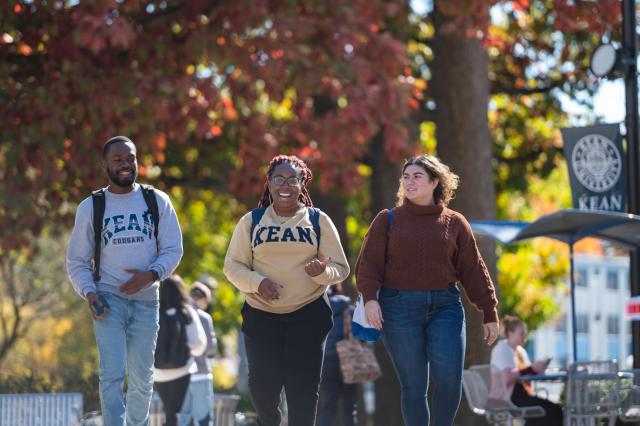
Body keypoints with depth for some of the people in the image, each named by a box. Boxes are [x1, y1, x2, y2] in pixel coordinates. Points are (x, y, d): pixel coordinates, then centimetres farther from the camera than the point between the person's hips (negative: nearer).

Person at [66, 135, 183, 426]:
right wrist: (89, 293, -11)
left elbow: (173, 249, 4)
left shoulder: (157, 201, 5)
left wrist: (151, 275, -15)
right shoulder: (90, 207, 3)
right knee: (112, 375, -14)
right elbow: (77, 262, 7)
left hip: (146, 301, 2)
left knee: (142, 378, 7)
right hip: (109, 300, -2)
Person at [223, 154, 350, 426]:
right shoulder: (251, 221, 7)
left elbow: (340, 268, 6)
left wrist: (321, 271, -18)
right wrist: (258, 283, -15)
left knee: (304, 386, -4)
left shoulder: (318, 221, 6)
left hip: (308, 314, 0)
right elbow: (233, 266, 6)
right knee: (263, 385, -3)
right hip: (261, 316, 0)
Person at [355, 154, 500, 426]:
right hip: (400, 308, -1)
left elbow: (473, 271, 10)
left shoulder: (454, 223, 10)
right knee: (413, 386, -1)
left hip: (444, 306, 1)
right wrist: (370, 297, -18)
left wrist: (490, 313, 8)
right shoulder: (388, 220, 8)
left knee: (449, 379, -13)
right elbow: (369, 263, -1)